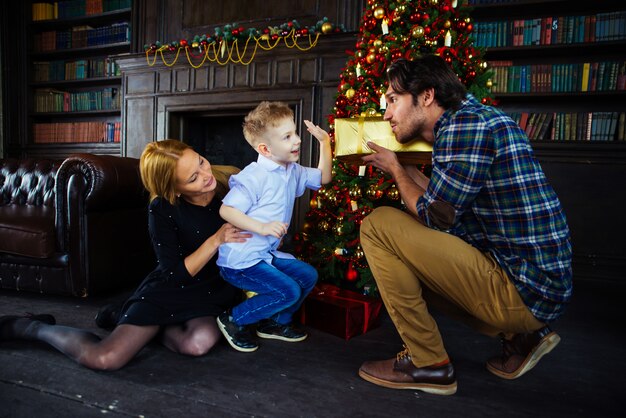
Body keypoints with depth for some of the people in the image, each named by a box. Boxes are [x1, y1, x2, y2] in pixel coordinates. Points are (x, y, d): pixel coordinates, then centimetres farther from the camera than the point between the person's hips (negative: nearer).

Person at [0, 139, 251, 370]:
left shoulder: (226, 192, -9)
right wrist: (216, 240, -28)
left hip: (212, 293, 3)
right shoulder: (162, 210, -17)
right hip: (169, 290, -2)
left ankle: (148, 327, 3)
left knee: (199, 342, -33)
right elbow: (176, 275, -17)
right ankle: (30, 327, 13)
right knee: (103, 358, -19)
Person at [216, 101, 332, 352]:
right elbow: (226, 210, -21)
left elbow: (323, 177, 20)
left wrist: (324, 142, 9)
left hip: (267, 254, 9)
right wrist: (262, 227, -31)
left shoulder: (293, 172, 8)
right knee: (288, 291, -19)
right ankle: (233, 320, 1)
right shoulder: (254, 177, -19)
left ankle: (275, 322, 25)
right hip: (240, 259, -9)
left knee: (308, 275, 8)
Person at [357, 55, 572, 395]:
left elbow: (436, 217, -14)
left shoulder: (466, 122, -16)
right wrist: (404, 166, 16)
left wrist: (394, 169, 1)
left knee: (378, 225, -14)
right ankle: (519, 333, 18)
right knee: (408, 262, 25)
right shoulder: (472, 120, 14)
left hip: (523, 290, -10)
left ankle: (427, 363, -1)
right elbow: (442, 210, 16)